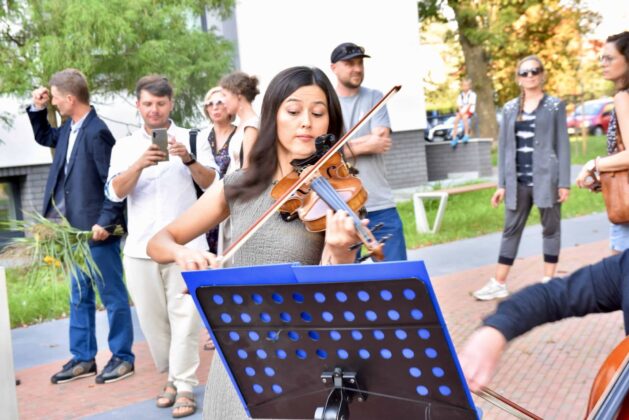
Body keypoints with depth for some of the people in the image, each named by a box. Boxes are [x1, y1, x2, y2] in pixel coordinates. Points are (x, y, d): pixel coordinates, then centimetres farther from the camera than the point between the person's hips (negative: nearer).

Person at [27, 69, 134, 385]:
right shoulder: (69, 128, 8)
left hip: (97, 229, -10)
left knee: (112, 296, 3)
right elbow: (44, 137, 29)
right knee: (79, 296, 16)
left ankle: (122, 358, 15)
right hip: (77, 229, 10)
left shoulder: (96, 133, -18)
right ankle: (82, 358, 26)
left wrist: (105, 222, -21)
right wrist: (37, 109, 14)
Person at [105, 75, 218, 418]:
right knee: (152, 318, 8)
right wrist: (140, 164, -19)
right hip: (141, 247, 3)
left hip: (185, 244, -2)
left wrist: (189, 159, -18)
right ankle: (171, 377, 23)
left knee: (184, 316, -5)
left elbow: (212, 184, -1)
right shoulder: (125, 146, 9)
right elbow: (116, 192, -2)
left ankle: (185, 387, 0)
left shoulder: (192, 139, 5)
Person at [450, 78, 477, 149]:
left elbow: (470, 104, -11)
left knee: (464, 117, -36)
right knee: (456, 119, -24)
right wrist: (460, 112, -16)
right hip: (461, 111, 4)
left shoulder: (472, 94, 0)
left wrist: (464, 112, -21)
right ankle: (454, 138, -25)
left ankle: (466, 135, -29)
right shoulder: (460, 96, 14)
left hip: (469, 111, -4)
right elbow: (459, 105, 3)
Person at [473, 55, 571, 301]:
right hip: (517, 181, 3)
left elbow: (562, 144, -2)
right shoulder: (509, 109, 9)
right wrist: (501, 183, 5)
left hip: (546, 178, -3)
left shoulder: (555, 106, 2)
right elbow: (503, 147, 10)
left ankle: (549, 281, 14)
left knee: (550, 229, 6)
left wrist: (564, 182, -8)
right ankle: (499, 284, 9)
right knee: (511, 231, 6)